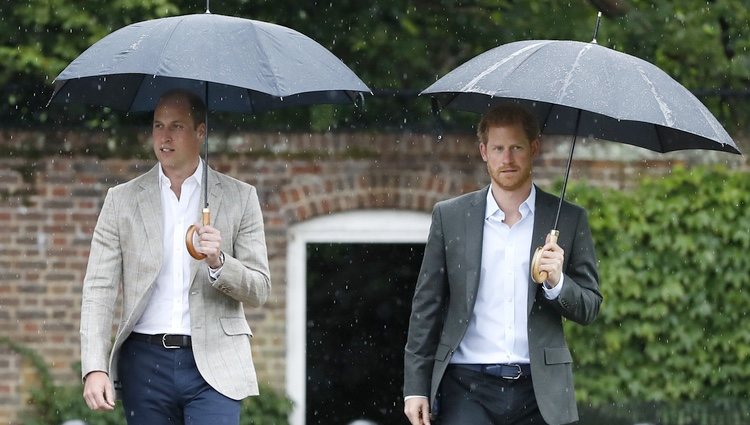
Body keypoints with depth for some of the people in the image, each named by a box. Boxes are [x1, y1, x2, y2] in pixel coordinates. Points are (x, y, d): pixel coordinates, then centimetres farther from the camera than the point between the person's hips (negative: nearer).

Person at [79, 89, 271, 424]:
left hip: (213, 364, -1)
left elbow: (259, 290, 5)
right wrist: (94, 368, -9)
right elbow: (98, 289, 3)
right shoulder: (123, 200, 8)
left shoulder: (239, 198, 7)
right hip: (145, 362, 1)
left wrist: (218, 263, -16)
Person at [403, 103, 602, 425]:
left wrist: (557, 283, -12)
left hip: (538, 389, 1)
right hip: (468, 387, -1)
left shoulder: (568, 220, 7)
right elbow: (426, 305, 8)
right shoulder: (450, 216, 7)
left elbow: (589, 308, 9)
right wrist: (416, 387, 2)